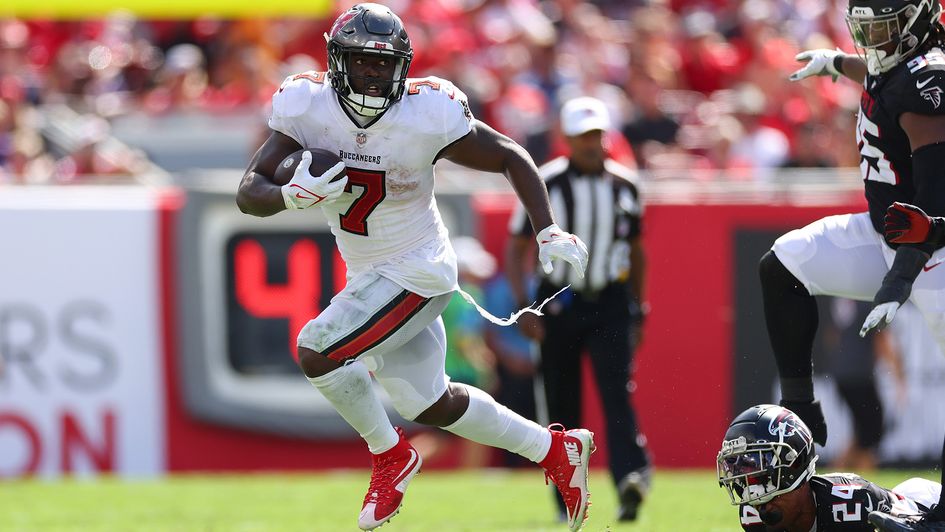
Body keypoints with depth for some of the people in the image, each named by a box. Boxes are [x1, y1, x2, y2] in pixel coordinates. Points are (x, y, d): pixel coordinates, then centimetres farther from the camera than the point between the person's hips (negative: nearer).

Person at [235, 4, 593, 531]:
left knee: (316, 351, -20)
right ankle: (555, 450, 35)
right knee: (430, 404, 18)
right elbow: (249, 193, -15)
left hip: (417, 273, -6)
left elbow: (511, 157, -9)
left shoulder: (427, 116, -22)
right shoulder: (308, 107, -13)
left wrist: (549, 232, -17)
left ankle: (390, 456, 3)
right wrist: (292, 195, -37)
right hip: (369, 274, 6)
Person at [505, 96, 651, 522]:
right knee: (561, 405, 4)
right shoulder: (545, 184, -4)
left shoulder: (624, 186, 5)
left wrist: (638, 308, 17)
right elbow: (516, 248, -1)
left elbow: (636, 249, 18)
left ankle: (631, 477, -30)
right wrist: (523, 308, -11)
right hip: (558, 305, -1)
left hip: (610, 304, 1)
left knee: (616, 391, -16)